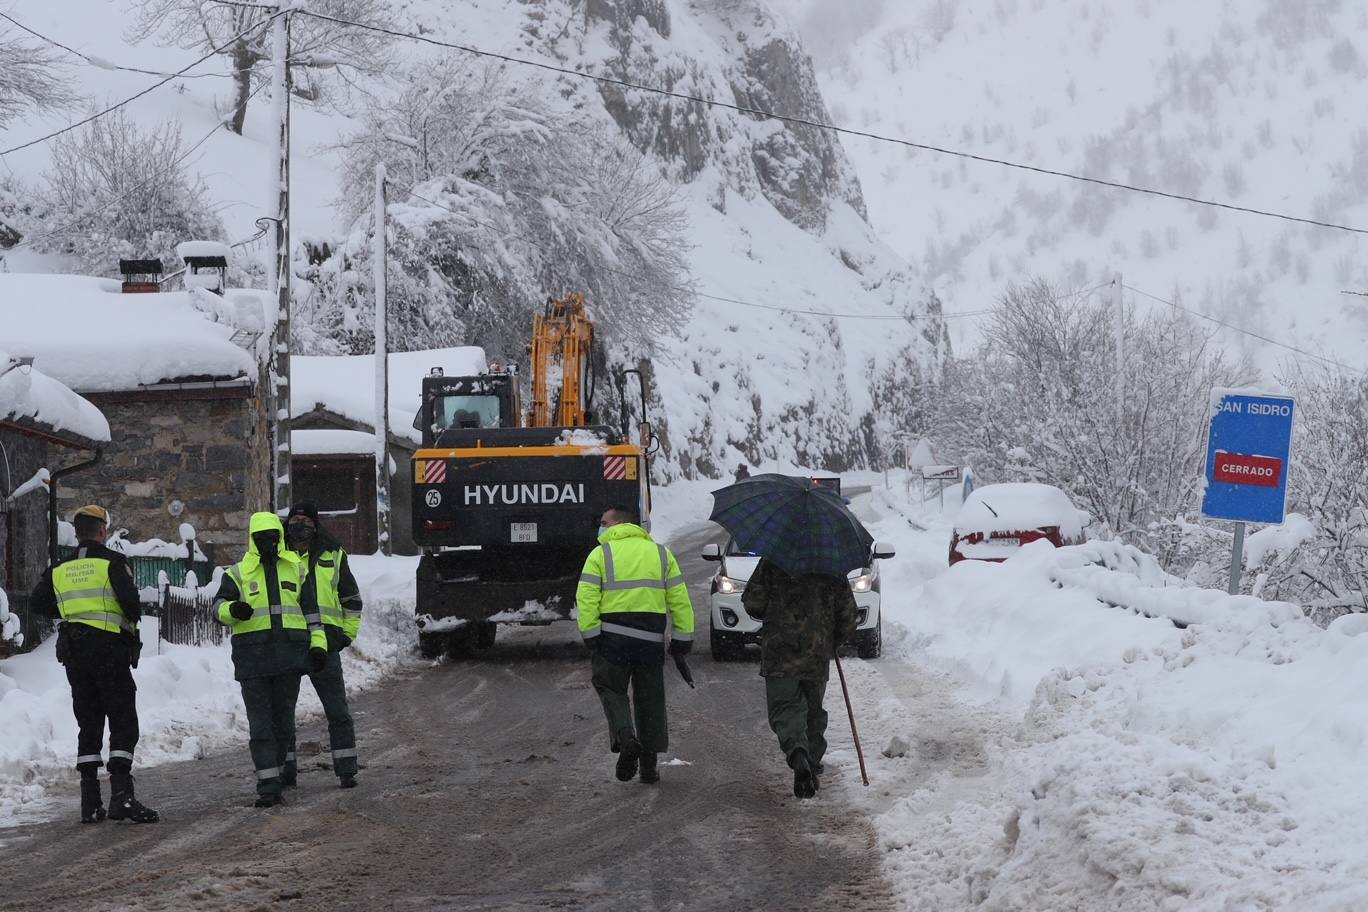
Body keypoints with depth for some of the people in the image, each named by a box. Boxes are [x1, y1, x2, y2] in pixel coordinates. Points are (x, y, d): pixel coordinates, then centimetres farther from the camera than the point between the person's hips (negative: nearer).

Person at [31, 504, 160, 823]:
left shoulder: (59, 569, 10)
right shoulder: (112, 562, -7)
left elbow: (39, 602, 11)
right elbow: (130, 598, -18)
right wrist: (133, 618, 3)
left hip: (74, 653, 5)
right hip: (110, 647, -5)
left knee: (88, 726, 10)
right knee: (123, 725, -4)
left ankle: (90, 803, 6)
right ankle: (121, 795, -17)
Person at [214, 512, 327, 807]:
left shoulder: (295, 569, 15)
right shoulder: (238, 573, 8)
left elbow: (310, 608, 18)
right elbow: (220, 605, 0)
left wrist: (318, 643, 9)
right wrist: (232, 609, -23)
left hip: (289, 653, 2)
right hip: (253, 654, -2)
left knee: (284, 719, 8)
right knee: (260, 723, -8)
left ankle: (276, 773, 20)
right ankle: (267, 785, -11)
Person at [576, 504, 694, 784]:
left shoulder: (601, 554, 0)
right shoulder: (661, 553, 11)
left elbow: (586, 599, -9)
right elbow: (680, 600, 8)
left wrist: (590, 635, -7)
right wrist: (682, 639, 10)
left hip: (613, 637, -3)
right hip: (651, 638, 3)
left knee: (611, 689, 12)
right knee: (649, 698, 11)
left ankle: (624, 737, -14)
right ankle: (649, 765, 13)